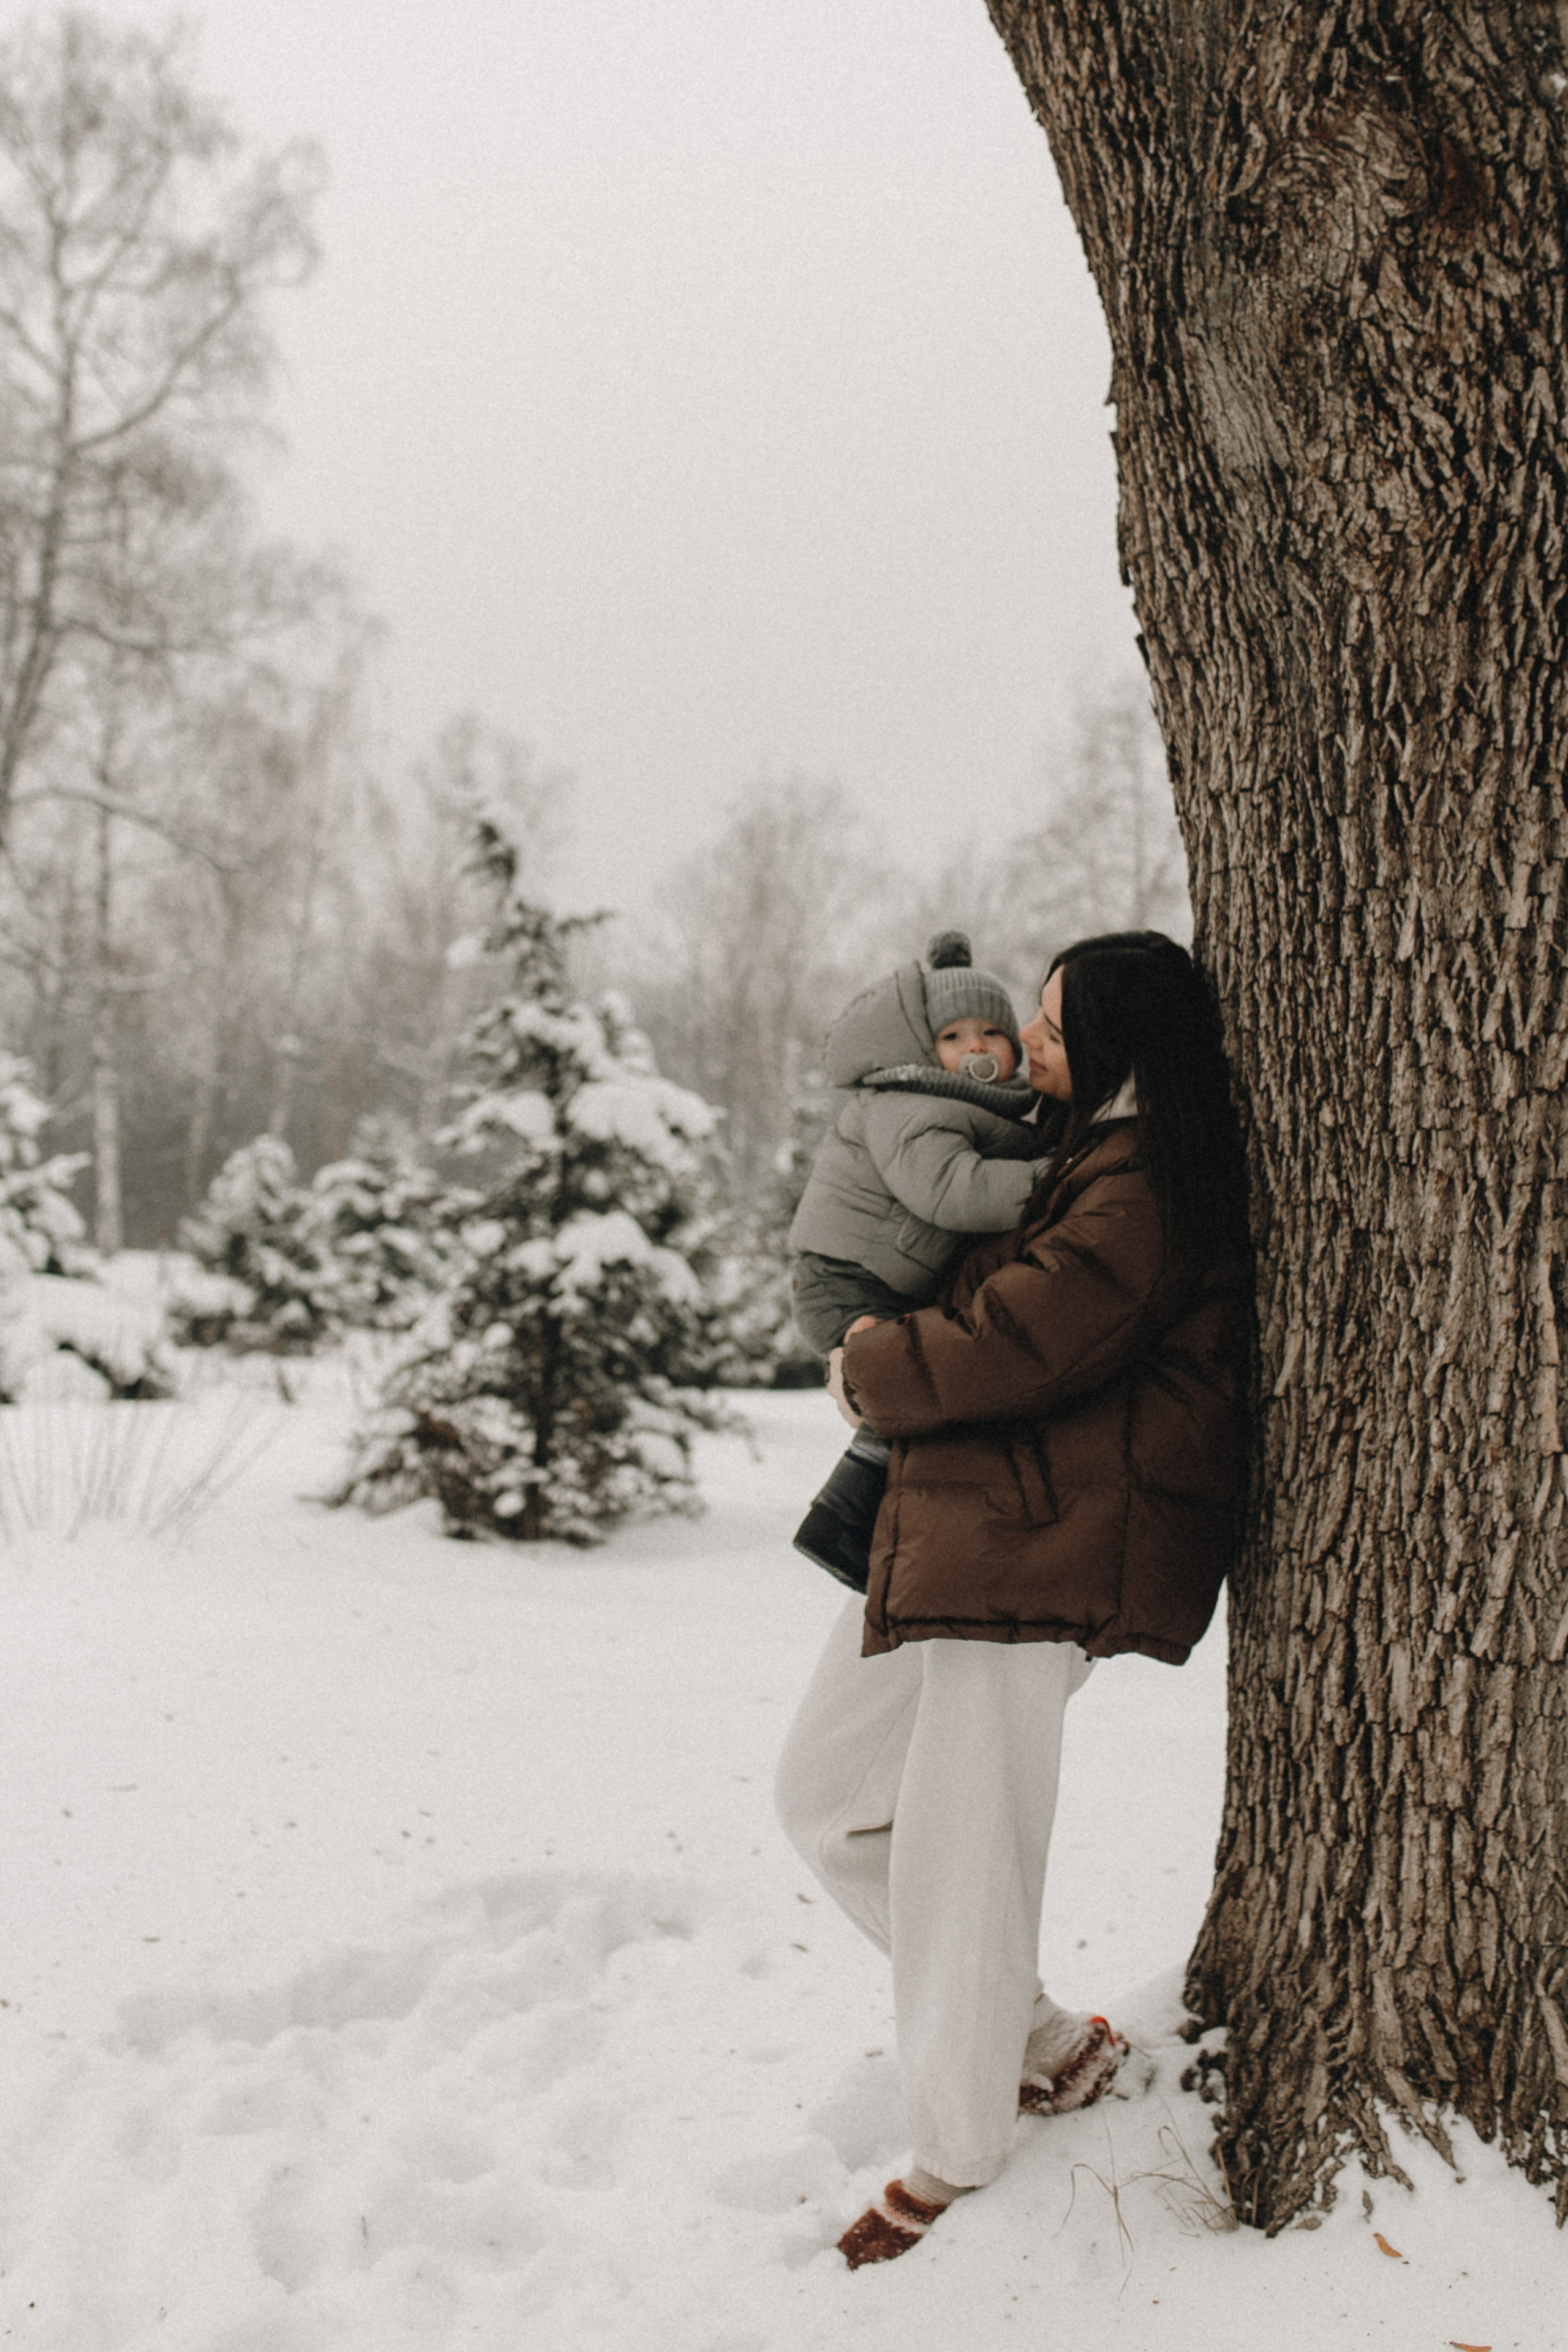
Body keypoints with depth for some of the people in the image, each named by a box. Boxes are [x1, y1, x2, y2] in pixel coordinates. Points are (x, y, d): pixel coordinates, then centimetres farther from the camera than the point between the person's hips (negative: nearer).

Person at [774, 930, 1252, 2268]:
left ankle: (957, 2164, 14)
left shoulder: (1142, 1194, -15)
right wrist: (890, 1366, 16)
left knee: (957, 1852, -4)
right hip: (957, 1523, 11)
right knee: (829, 1790, 15)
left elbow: (1011, 1344, -21)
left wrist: (868, 1376, -4)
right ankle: (1044, 2039, 23)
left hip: (1035, 1548, -11)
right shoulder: (1092, 1157, 17)